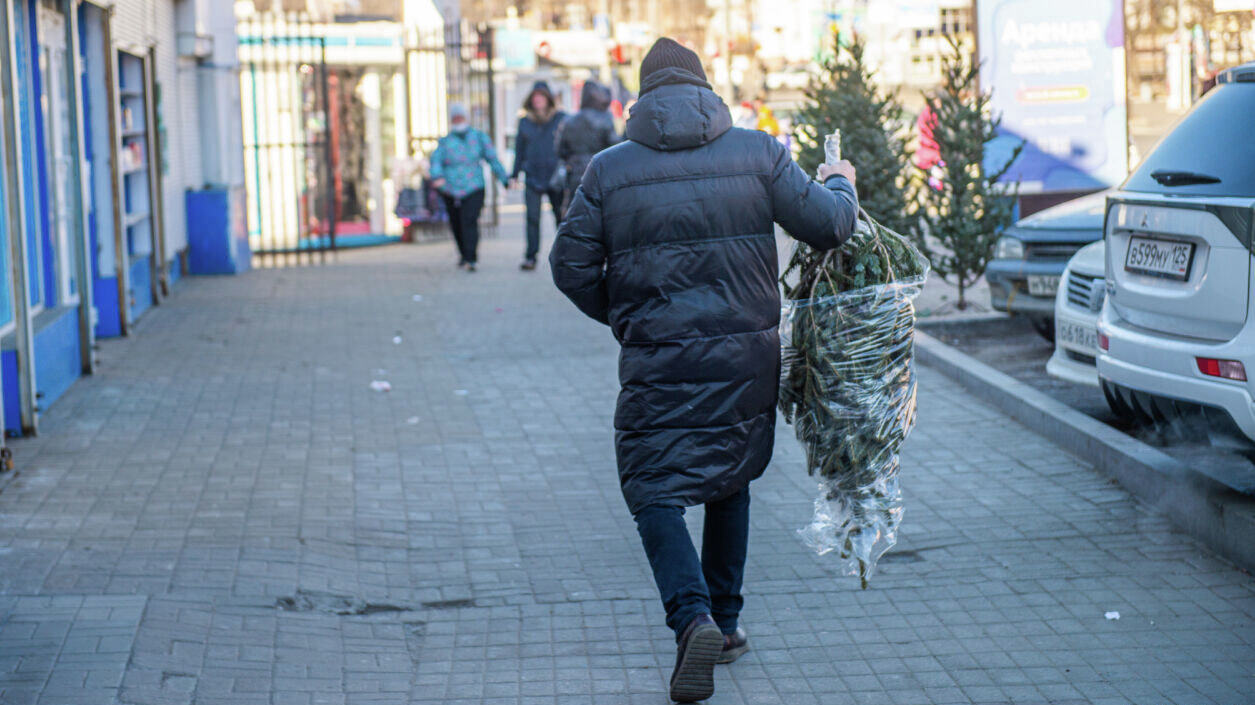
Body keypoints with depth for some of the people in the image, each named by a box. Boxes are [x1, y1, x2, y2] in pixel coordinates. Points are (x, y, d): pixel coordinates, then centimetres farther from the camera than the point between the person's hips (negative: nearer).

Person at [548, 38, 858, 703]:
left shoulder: (608, 169, -1)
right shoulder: (757, 152, -2)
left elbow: (571, 265, 0)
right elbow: (827, 225, -1)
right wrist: (840, 184, 21)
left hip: (657, 360, -2)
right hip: (747, 355, 2)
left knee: (655, 487, 4)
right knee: (730, 481, 20)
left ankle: (693, 615, -17)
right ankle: (725, 620, 26)